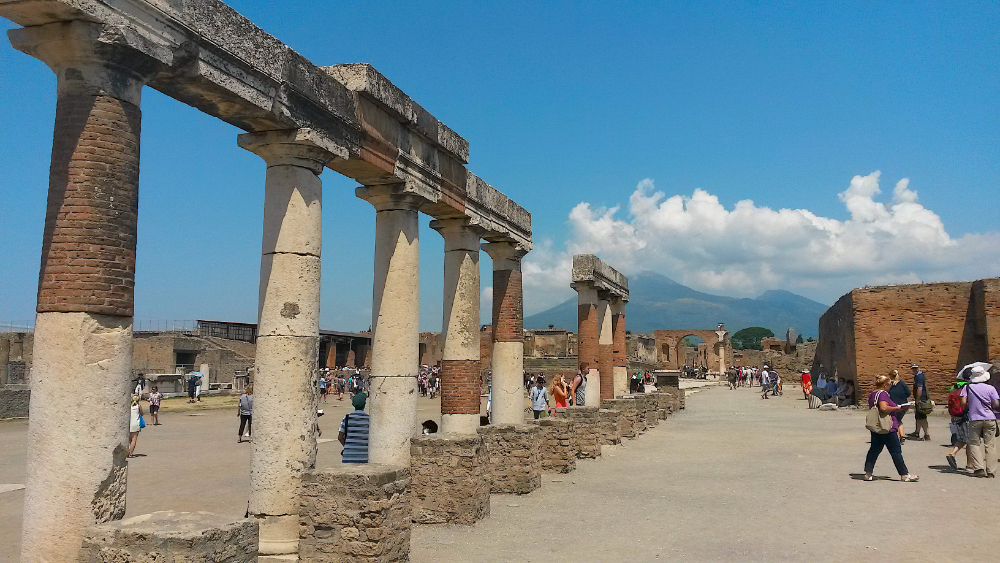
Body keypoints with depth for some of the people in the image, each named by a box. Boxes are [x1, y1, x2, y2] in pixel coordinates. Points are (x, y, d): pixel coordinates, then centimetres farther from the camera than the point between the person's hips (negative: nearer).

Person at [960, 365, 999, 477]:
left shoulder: (967, 387, -1)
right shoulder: (991, 388, -1)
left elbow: (963, 403, -8)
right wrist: (990, 407, 18)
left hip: (974, 420, -1)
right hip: (990, 419, 1)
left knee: (974, 443, 7)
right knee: (990, 445, 5)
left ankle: (979, 468, -7)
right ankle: (991, 471, 3)